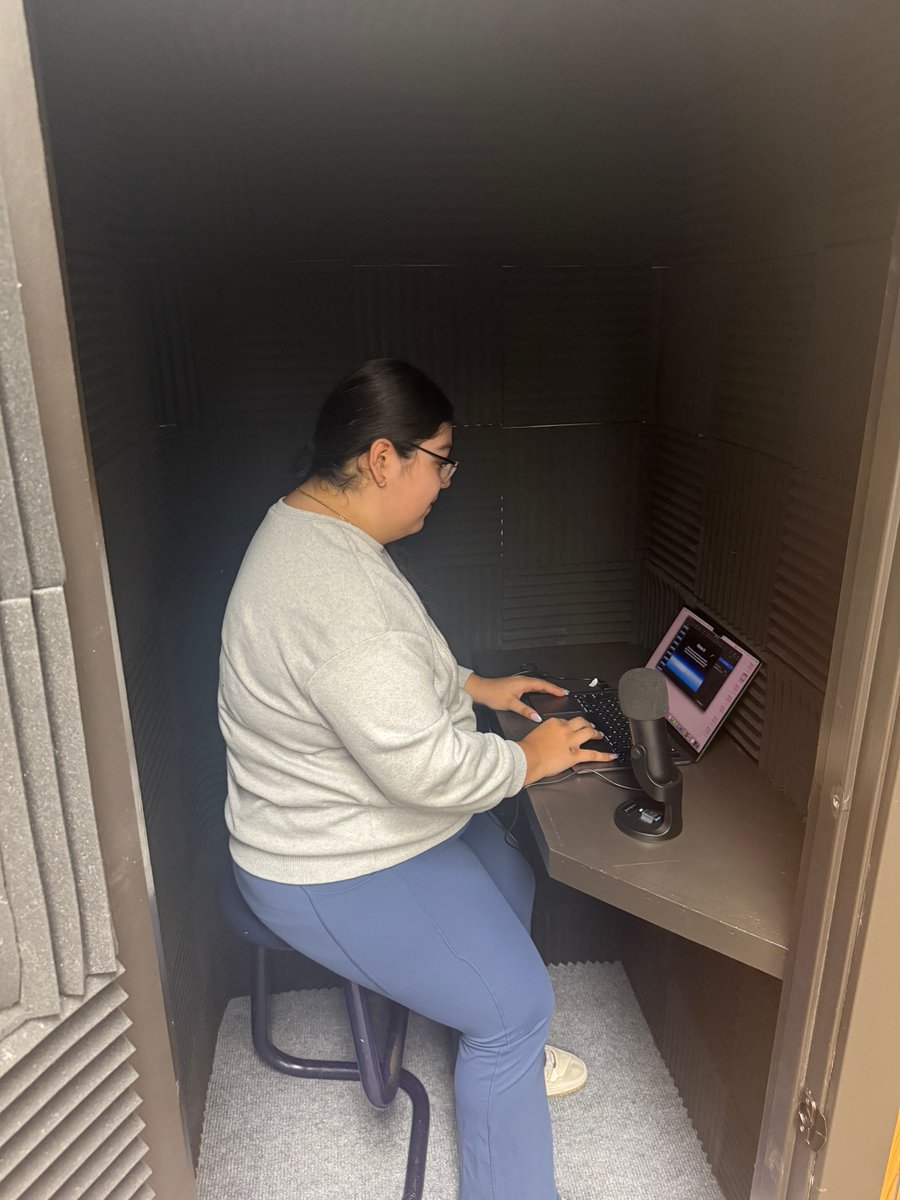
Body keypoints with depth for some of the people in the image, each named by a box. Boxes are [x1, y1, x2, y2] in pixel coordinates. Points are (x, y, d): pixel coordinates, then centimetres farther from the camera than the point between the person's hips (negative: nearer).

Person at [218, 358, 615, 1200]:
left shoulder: (312, 524, 0)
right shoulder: (336, 591, -35)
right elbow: (427, 768, -33)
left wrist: (475, 687, 11)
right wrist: (530, 759, -16)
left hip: (367, 811, 10)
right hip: (335, 870, -10)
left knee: (511, 886, 23)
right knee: (516, 1003, -3)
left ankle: (500, 1054, 48)